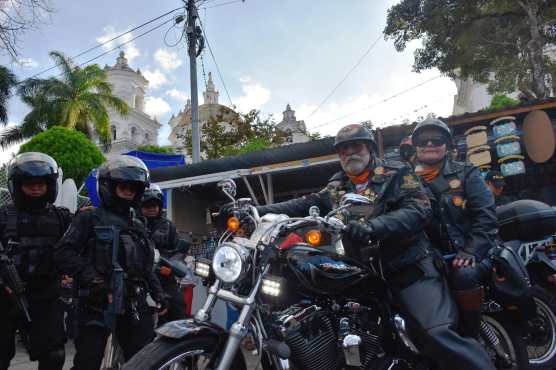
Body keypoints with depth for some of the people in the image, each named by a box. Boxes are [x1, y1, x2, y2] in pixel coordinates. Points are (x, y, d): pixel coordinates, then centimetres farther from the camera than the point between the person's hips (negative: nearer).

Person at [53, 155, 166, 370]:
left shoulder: (139, 227, 20)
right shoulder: (90, 218, 2)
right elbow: (63, 253, -9)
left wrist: (157, 293, 11)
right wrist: (91, 278, -18)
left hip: (135, 305, 5)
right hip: (97, 304, -5)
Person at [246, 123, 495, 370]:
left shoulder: (396, 174, 4)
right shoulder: (335, 188, 17)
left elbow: (419, 210, -11)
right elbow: (302, 205, 7)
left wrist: (372, 227, -27)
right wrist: (257, 211, -6)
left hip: (409, 268, -4)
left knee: (438, 334, -24)